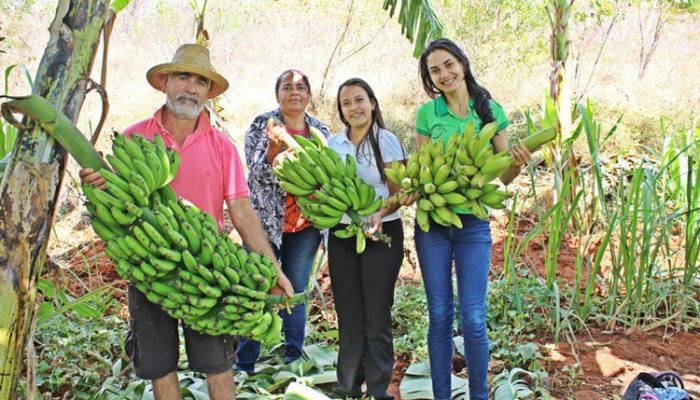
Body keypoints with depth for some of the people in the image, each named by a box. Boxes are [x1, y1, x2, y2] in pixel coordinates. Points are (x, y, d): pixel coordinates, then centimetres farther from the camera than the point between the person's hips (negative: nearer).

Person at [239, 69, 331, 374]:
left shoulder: (320, 130, 9)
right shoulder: (262, 125, -2)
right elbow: (259, 173, -11)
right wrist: (274, 146, -28)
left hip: (305, 224, 3)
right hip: (266, 221, -3)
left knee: (296, 292, 9)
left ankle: (294, 360, 21)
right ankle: (244, 365, 12)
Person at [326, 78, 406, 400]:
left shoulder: (386, 141, -4)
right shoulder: (332, 145, 7)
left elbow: (399, 192, -8)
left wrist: (379, 215, -26)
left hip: (383, 234, -4)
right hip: (341, 235, 4)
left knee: (377, 316, 2)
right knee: (348, 315, 10)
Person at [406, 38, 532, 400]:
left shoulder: (491, 110, 1)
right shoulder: (427, 113, 1)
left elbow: (504, 175, 3)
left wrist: (518, 162, -18)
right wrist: (412, 191, -15)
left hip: (473, 223, -1)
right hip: (432, 222, 1)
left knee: (473, 319, -2)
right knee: (440, 316, 8)